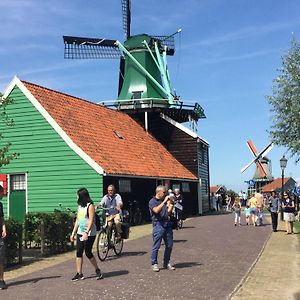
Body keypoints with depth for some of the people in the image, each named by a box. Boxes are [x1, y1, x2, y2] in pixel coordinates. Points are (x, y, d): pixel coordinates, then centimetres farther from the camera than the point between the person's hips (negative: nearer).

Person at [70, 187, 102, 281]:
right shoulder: (80, 206, 12)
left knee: (88, 253, -3)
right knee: (78, 253, 3)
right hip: (80, 233, 8)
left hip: (89, 234, -7)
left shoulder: (90, 206, -11)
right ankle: (79, 274, 9)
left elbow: (91, 220, -18)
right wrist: (73, 233, 15)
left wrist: (86, 233, -27)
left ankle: (98, 270, 15)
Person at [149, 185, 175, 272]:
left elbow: (168, 213, 14)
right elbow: (156, 210, -20)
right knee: (156, 246, -3)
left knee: (169, 245, 8)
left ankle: (166, 263, 20)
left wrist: (171, 204, 2)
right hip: (158, 225, -6)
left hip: (167, 225, 6)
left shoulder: (165, 201, 18)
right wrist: (164, 202, -18)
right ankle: (154, 264, 6)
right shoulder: (152, 201, -1)